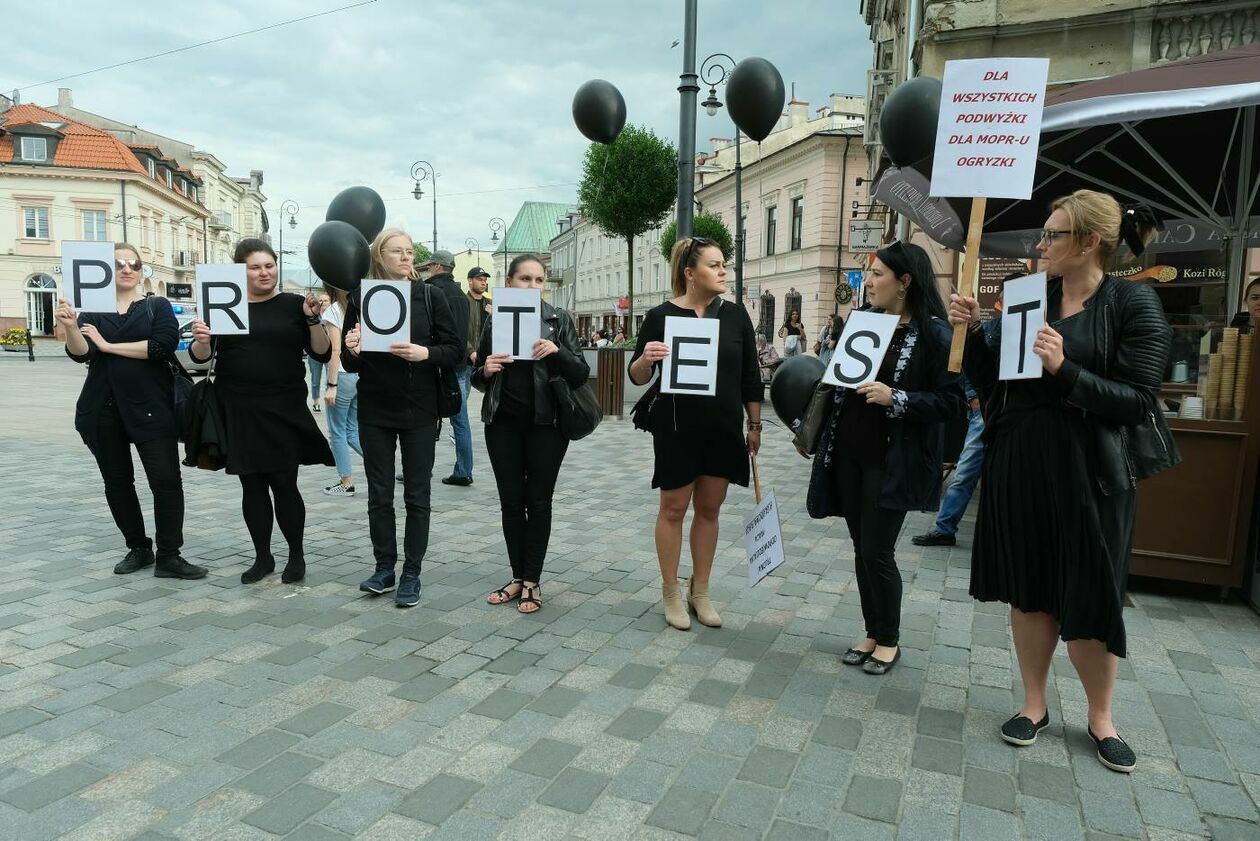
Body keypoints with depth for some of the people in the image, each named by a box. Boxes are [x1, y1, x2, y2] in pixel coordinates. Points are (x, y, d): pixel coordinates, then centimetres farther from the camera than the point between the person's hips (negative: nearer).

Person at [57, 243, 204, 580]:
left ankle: (168, 556, -1)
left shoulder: (157, 306, 4)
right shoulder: (92, 310, 9)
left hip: (151, 406, -3)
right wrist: (70, 327, -27)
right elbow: (80, 353, -7)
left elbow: (163, 346, -13)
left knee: (167, 480, -8)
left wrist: (109, 345, -9)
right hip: (103, 409, 3)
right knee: (117, 481, 10)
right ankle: (138, 548, 24)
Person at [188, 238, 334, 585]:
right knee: (252, 486, 9)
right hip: (239, 411, 2)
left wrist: (313, 318, -17)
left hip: (285, 410, -2)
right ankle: (263, 557, 23)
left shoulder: (293, 304, 2)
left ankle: (297, 555, 16)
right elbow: (200, 356, 3)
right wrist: (201, 340, -18)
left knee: (284, 483, -1)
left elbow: (322, 354, -2)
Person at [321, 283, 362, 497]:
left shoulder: (332, 310, -7)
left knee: (338, 432, 6)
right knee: (353, 431, 15)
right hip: (362, 374, 6)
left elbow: (336, 351, -13)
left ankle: (346, 482, 11)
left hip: (343, 375, -6)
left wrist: (332, 385, -12)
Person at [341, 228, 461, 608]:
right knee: (379, 494, 9)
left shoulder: (430, 296, -1)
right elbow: (351, 365, 6)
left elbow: (456, 350, -3)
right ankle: (384, 567, 23)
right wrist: (352, 351, -16)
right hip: (374, 412, 2)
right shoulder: (361, 298, 3)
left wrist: (425, 353, -21)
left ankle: (411, 574, 14)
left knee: (417, 495, 4)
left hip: (419, 411, -1)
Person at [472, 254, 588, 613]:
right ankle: (517, 577, 20)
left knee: (538, 501, 3)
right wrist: (486, 370, -11)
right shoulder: (495, 321, 6)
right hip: (503, 422, 2)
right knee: (511, 500, 7)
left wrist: (557, 352, -23)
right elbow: (478, 378, 12)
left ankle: (532, 580, 14)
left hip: (546, 423, -2)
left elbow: (581, 375, -5)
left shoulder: (559, 319, -1)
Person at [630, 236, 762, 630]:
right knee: (673, 508, 6)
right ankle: (671, 592, 21)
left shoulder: (735, 315, 2)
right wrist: (645, 359, -25)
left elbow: (750, 376, 7)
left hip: (723, 429, 3)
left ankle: (700, 591, 26)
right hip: (676, 429, -3)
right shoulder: (661, 315, -7)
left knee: (709, 508, 11)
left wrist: (754, 425, 7)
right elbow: (637, 376, -3)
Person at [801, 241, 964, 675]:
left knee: (878, 551, 0)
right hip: (848, 455, 6)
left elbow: (952, 402, -12)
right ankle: (872, 633, 28)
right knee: (861, 549, 12)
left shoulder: (933, 333, -9)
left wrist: (895, 398, -24)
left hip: (892, 462, -6)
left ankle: (889, 640, 20)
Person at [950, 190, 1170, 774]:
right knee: (1029, 589, 12)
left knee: (1090, 598, 7)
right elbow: (990, 383, 8)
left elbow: (1136, 402, -13)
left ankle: (1100, 717, 31)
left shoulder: (1134, 303, -6)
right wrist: (972, 330, -5)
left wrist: (1063, 370, -24)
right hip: (1019, 463, 4)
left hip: (1088, 469, -4)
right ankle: (1034, 703, 31)